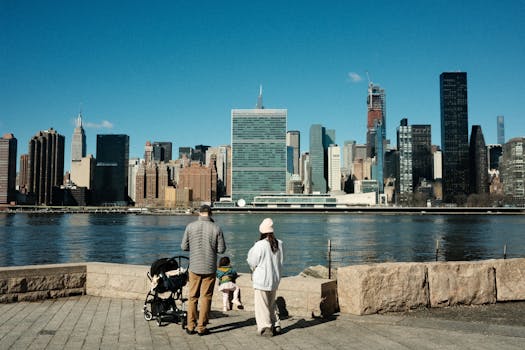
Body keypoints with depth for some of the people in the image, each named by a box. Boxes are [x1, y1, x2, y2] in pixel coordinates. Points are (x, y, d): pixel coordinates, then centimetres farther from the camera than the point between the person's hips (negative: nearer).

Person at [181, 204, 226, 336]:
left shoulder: (190, 226, -4)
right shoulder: (216, 228, -7)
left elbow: (184, 247, 1)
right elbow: (221, 249, -5)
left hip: (194, 267, 1)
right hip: (210, 268, -1)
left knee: (192, 297, 12)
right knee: (205, 297, 7)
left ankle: (191, 326, 16)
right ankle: (201, 327, 11)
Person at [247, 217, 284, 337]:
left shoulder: (259, 245, -18)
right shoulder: (279, 244, -2)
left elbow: (252, 263, -8)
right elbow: (280, 262, 9)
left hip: (262, 279, -6)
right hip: (275, 279, 6)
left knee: (261, 305, 5)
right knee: (271, 304, 20)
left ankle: (266, 328, 3)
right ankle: (274, 325, 20)